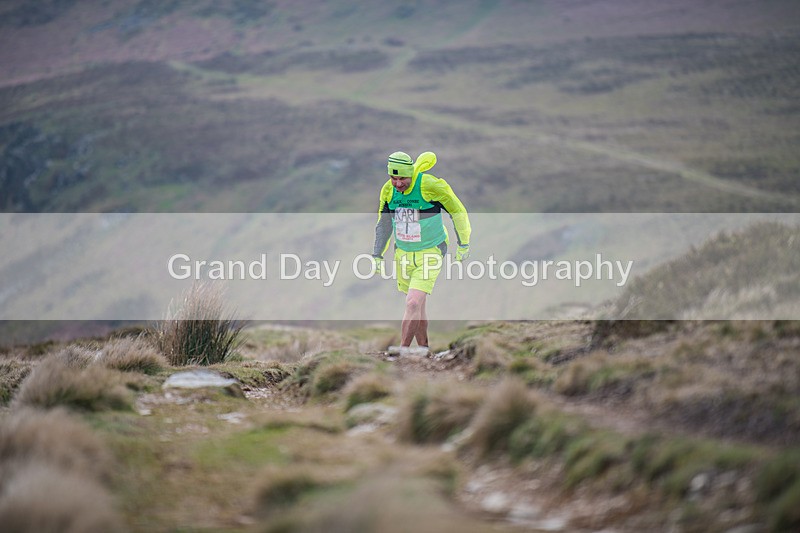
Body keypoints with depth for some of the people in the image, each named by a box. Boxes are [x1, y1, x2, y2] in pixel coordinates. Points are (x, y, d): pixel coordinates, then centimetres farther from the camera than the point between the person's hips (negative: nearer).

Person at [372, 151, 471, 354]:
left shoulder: (430, 186, -21)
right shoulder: (388, 190, -5)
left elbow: (458, 211, -7)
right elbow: (384, 223, 11)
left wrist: (464, 244, 1)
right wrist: (377, 255, 10)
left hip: (430, 254, -5)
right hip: (403, 253, 5)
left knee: (413, 303, -16)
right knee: (416, 305, 11)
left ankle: (403, 350, -14)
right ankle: (423, 348, 25)